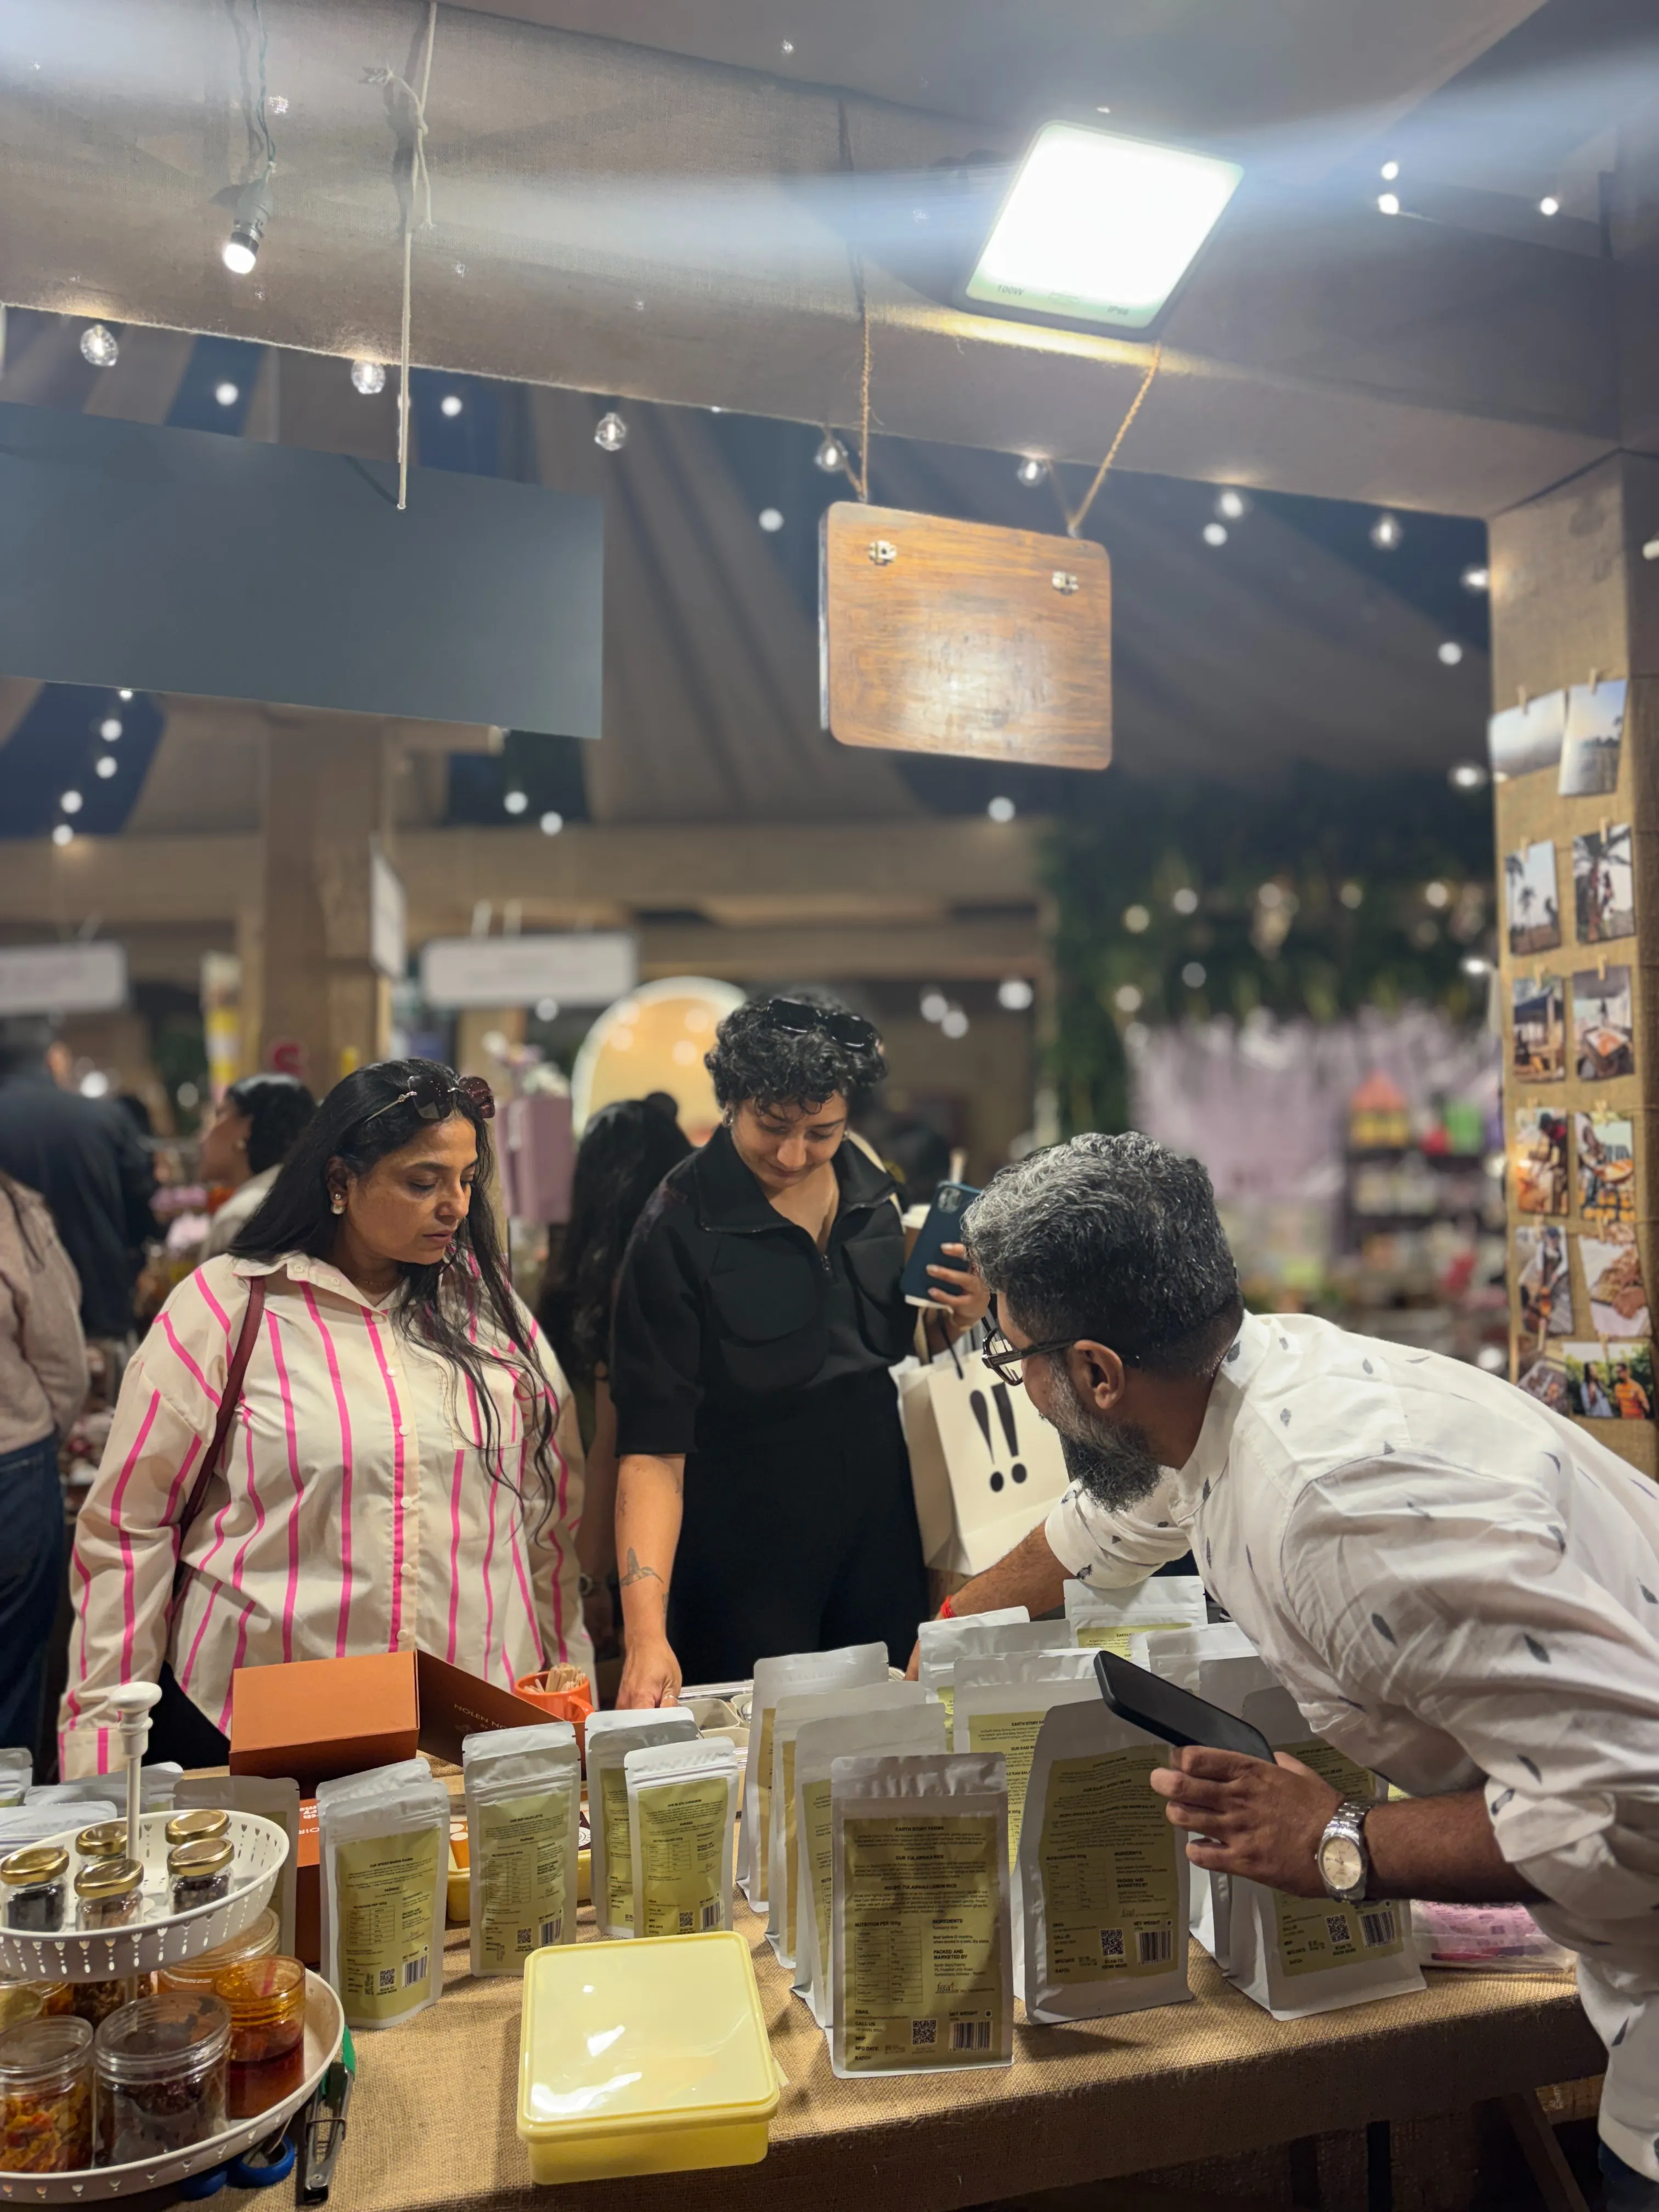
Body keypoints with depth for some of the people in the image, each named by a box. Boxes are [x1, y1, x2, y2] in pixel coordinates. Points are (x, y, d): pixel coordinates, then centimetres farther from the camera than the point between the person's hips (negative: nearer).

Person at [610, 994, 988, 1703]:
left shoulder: (869, 1189, -1)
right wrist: (645, 1631, -30)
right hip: (744, 1550, -5)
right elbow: (652, 1446, -21)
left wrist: (956, 1317, -6)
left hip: (880, 1529, 5)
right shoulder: (678, 1230, -18)